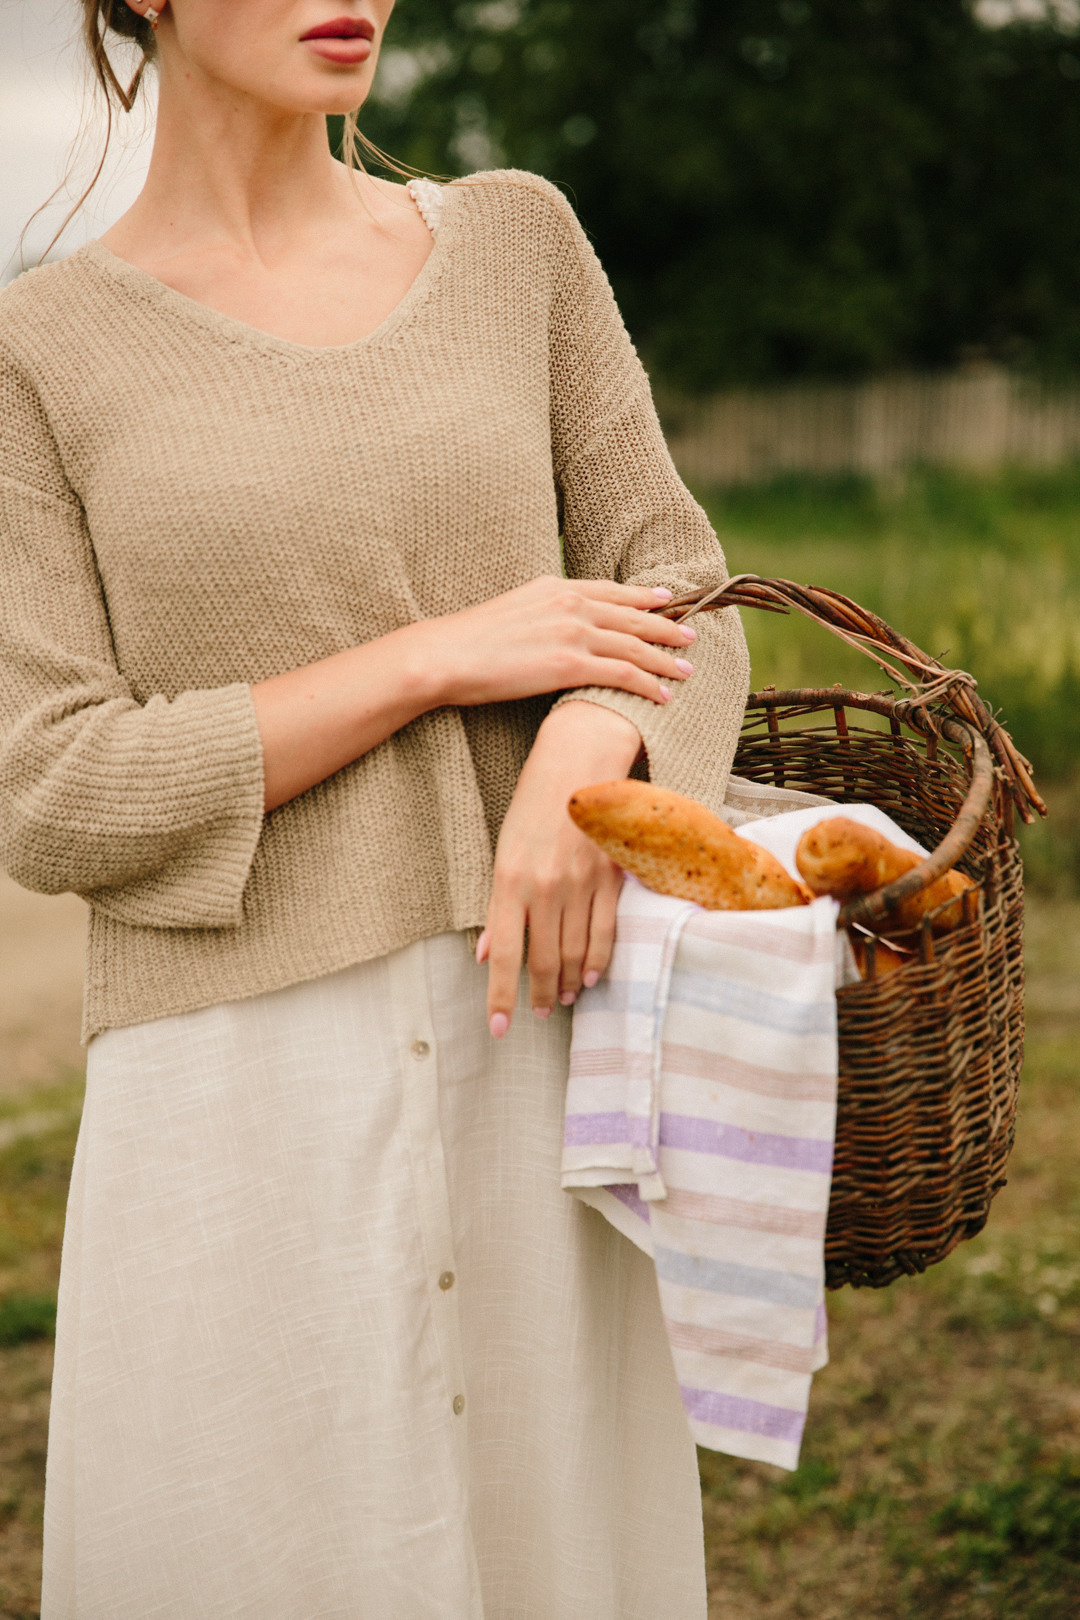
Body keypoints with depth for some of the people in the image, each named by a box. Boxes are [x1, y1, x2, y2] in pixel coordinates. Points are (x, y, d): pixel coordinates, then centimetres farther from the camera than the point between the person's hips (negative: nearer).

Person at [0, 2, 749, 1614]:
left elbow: (678, 602, 5)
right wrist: (442, 658, -14)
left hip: (534, 1055, 3)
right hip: (245, 1101, -2)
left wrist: (582, 757, -18)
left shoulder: (516, 239, 9)